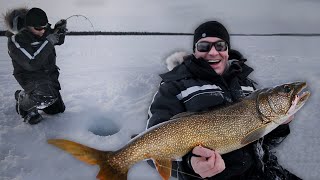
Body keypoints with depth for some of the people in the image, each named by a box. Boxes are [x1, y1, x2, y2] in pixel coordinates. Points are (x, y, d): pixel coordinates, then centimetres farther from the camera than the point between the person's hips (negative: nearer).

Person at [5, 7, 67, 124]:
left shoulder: (45, 32, -5)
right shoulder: (16, 40, -22)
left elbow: (59, 41, 15)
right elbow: (32, 63, -32)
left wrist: (60, 30, -9)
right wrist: (48, 42, -32)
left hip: (50, 74, 6)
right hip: (30, 75, -6)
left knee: (57, 109, 14)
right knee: (47, 96, -38)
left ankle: (31, 95, 37)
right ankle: (22, 101, -4)